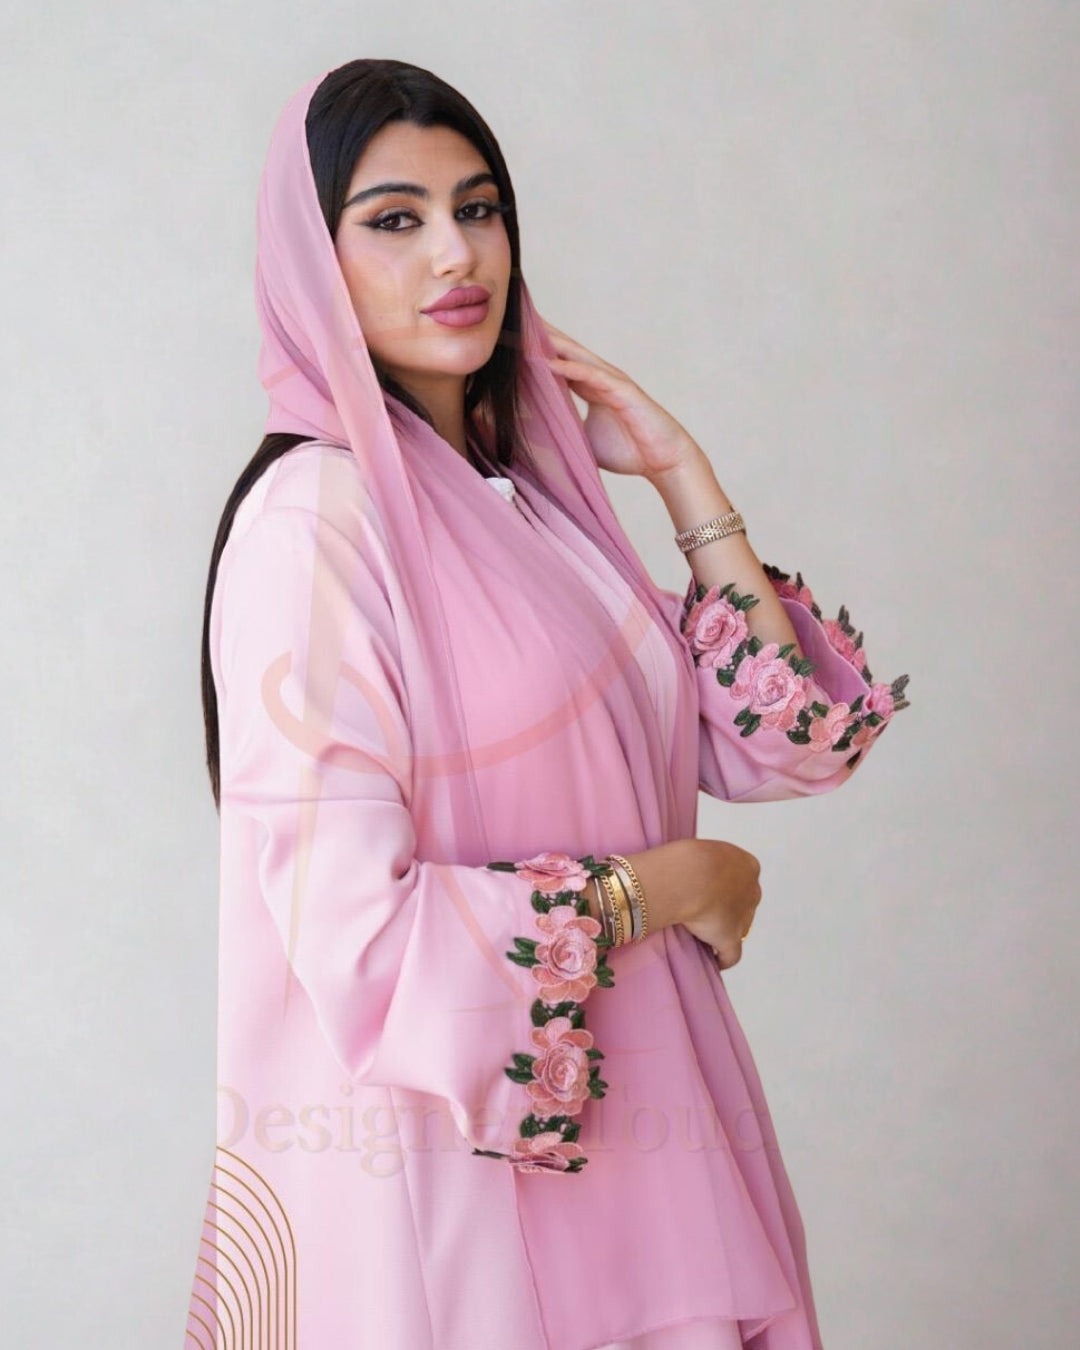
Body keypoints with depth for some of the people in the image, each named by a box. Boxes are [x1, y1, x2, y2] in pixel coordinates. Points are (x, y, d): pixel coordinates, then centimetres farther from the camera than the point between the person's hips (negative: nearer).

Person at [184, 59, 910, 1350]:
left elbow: (775, 748, 6)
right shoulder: (316, 515, -16)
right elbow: (352, 927, -22)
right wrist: (668, 884, -11)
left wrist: (683, 479, 0)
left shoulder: (530, 486, 7)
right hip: (446, 1157, -7)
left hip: (612, 1124, 7)